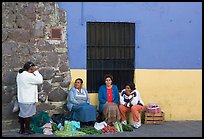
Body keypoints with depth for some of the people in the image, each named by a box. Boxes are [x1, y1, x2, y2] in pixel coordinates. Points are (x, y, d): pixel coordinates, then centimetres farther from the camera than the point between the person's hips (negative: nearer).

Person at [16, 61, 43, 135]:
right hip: (28, 100, -9)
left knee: (22, 114, 15)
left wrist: (33, 72, 9)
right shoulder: (28, 76, -22)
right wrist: (36, 71, -11)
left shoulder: (19, 74, 9)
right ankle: (27, 130, 12)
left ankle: (22, 129, 23)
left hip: (21, 99, 9)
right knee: (28, 115, 3)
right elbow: (40, 80, -17)